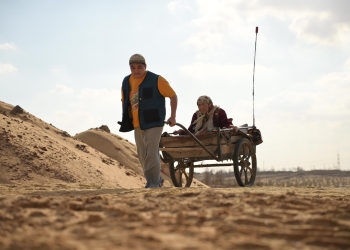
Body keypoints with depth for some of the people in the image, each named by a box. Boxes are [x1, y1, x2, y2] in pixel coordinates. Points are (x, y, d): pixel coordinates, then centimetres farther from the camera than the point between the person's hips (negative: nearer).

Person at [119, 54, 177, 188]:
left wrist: (173, 116, -8)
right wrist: (127, 119, 12)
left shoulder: (156, 80, -12)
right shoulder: (127, 82, 5)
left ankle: (154, 183, -7)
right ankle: (157, 179, 28)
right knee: (142, 156, 12)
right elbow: (125, 102, 21)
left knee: (151, 154, -14)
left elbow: (173, 96, -5)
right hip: (137, 125, 6)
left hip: (153, 123, -6)